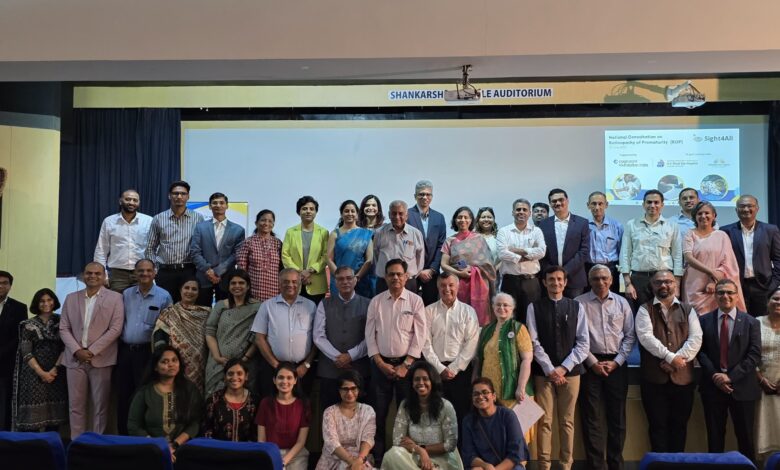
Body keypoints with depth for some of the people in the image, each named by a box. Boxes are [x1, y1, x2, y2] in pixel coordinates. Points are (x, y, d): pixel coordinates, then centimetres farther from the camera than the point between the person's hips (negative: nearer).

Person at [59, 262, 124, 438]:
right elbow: (64, 328, 8)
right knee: (76, 404, 6)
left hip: (101, 358, -3)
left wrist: (92, 351, -12)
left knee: (100, 405, 2)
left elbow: (115, 329, -6)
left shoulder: (115, 298, 0)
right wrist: (77, 350, -7)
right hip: (75, 358, 3)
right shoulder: (71, 298, 12)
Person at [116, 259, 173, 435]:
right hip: (124, 350, 4)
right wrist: (118, 342, 5)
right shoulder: (126, 294, 9)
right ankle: (123, 434, 21)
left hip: (147, 352, -4)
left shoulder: (164, 296, -3)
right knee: (123, 395, 10)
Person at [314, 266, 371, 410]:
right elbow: (318, 337, 0)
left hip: (358, 370, -1)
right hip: (329, 369, 1)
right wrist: (337, 357, -9)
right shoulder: (324, 305, 7)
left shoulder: (367, 305, 3)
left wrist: (351, 355, -11)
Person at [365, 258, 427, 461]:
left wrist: (406, 365, -9)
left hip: (407, 363, -1)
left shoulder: (415, 301, -1)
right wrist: (380, 363, -5)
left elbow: (420, 335, -5)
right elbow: (370, 334, 3)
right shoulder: (376, 301, 4)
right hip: (381, 363, 1)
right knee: (378, 413, 5)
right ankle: (377, 456, 16)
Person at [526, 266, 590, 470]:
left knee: (567, 421, 9)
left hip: (570, 372, 1)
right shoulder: (534, 307, 0)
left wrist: (564, 367, -8)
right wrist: (550, 369, -11)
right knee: (544, 421, 2)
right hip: (543, 372, -1)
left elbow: (583, 343, 1)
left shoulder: (576, 307, 5)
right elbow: (534, 342, -4)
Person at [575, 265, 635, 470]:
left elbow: (630, 336, 5)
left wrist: (616, 362, -4)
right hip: (590, 364, -2)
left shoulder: (622, 303, 6)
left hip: (617, 364, 3)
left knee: (617, 417, 9)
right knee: (591, 417, 2)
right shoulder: (579, 303, -4)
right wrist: (593, 363, -8)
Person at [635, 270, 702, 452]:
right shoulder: (645, 310, 4)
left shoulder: (688, 310, 10)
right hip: (654, 377, -2)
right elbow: (646, 337, -11)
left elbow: (695, 339, -1)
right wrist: (670, 357, -18)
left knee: (680, 425, 9)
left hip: (683, 377, 2)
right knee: (657, 425, 4)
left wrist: (678, 359, -14)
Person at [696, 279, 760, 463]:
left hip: (742, 387, -1)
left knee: (745, 435, 9)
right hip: (713, 386, 1)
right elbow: (700, 351, 0)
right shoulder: (704, 320, 5)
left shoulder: (751, 322, 2)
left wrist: (730, 376, -15)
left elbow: (755, 355, -6)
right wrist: (714, 375, -14)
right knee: (715, 434, 9)